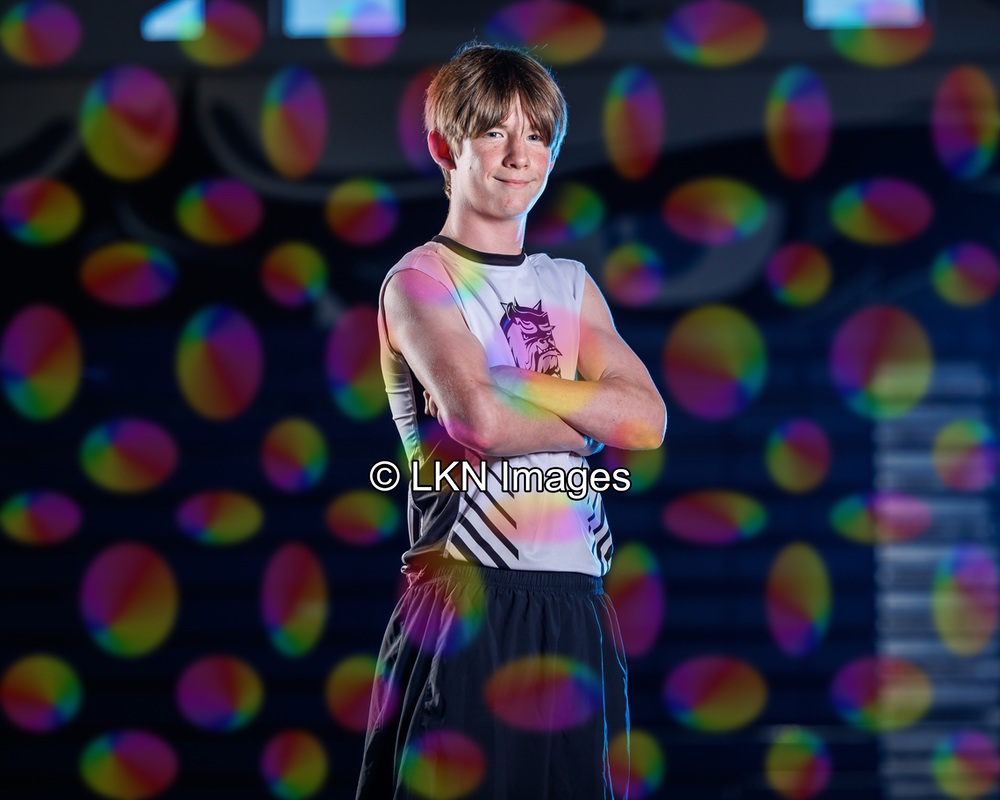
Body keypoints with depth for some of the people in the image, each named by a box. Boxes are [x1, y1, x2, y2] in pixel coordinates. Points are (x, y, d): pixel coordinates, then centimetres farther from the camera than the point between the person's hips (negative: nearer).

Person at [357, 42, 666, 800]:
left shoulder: (571, 285, 17)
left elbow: (650, 418, 1)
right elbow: (478, 418, -19)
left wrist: (507, 385, -9)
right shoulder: (419, 280, -1)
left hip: (573, 613, 6)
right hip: (465, 602, -6)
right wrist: (591, 418, -2)